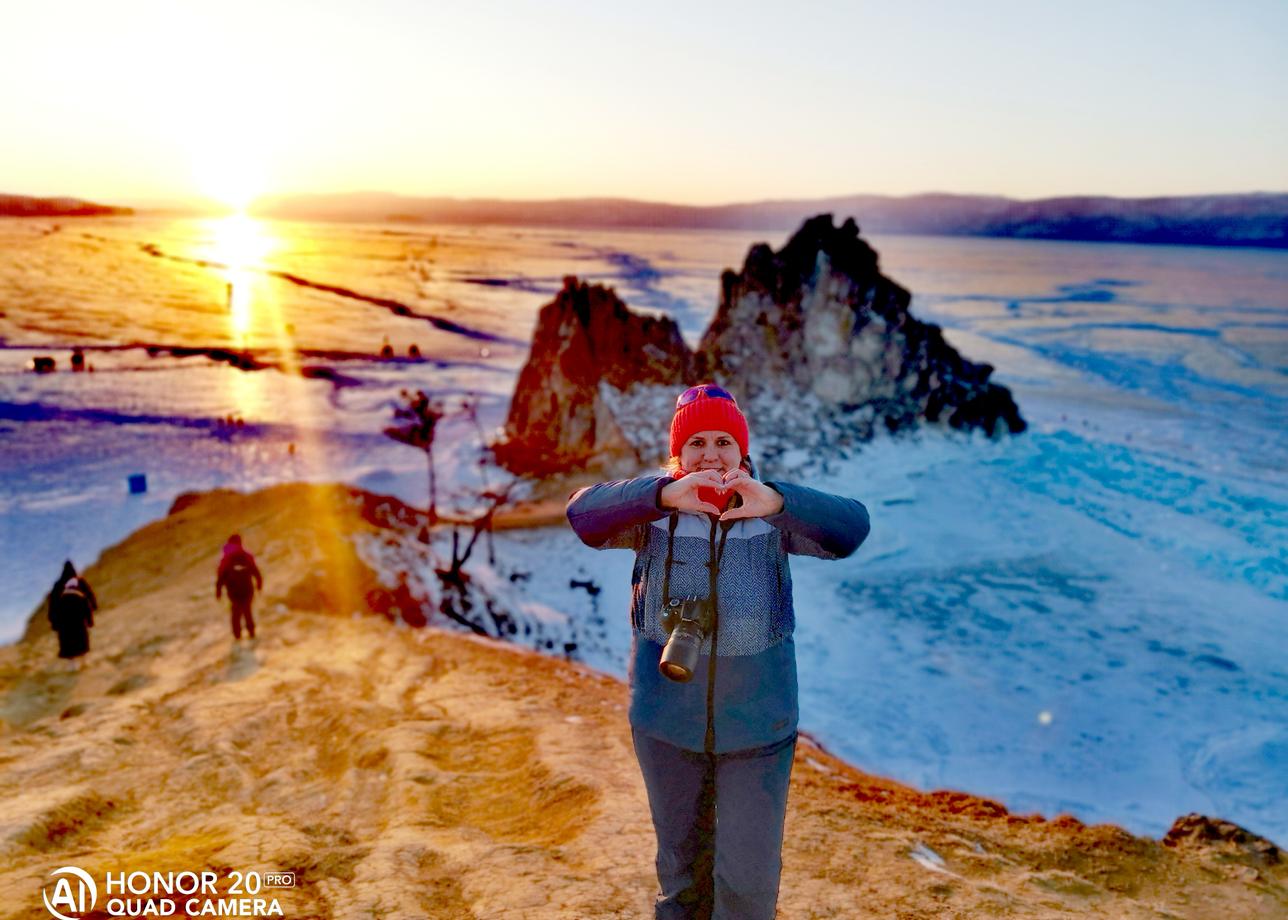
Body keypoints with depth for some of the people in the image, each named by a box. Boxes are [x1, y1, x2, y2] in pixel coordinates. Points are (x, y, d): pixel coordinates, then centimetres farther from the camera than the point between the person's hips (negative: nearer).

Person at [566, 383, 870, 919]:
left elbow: (850, 528, -24)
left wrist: (776, 502, -42)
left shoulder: (770, 512, -8)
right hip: (666, 721, 1)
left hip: (757, 724, -1)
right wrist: (664, 495, -39)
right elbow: (584, 514, -23)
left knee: (750, 875, 8)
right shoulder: (655, 513, -7)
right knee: (680, 862, 21)